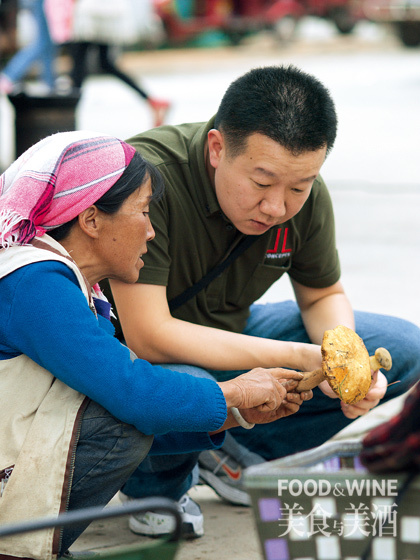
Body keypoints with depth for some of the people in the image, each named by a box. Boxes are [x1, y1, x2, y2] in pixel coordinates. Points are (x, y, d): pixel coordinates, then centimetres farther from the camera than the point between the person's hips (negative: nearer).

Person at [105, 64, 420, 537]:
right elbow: (148, 335, -34)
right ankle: (155, 484, -3)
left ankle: (237, 455, 5)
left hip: (230, 334, 6)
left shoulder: (306, 195, -13)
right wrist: (301, 358, -35)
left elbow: (323, 295, 5)